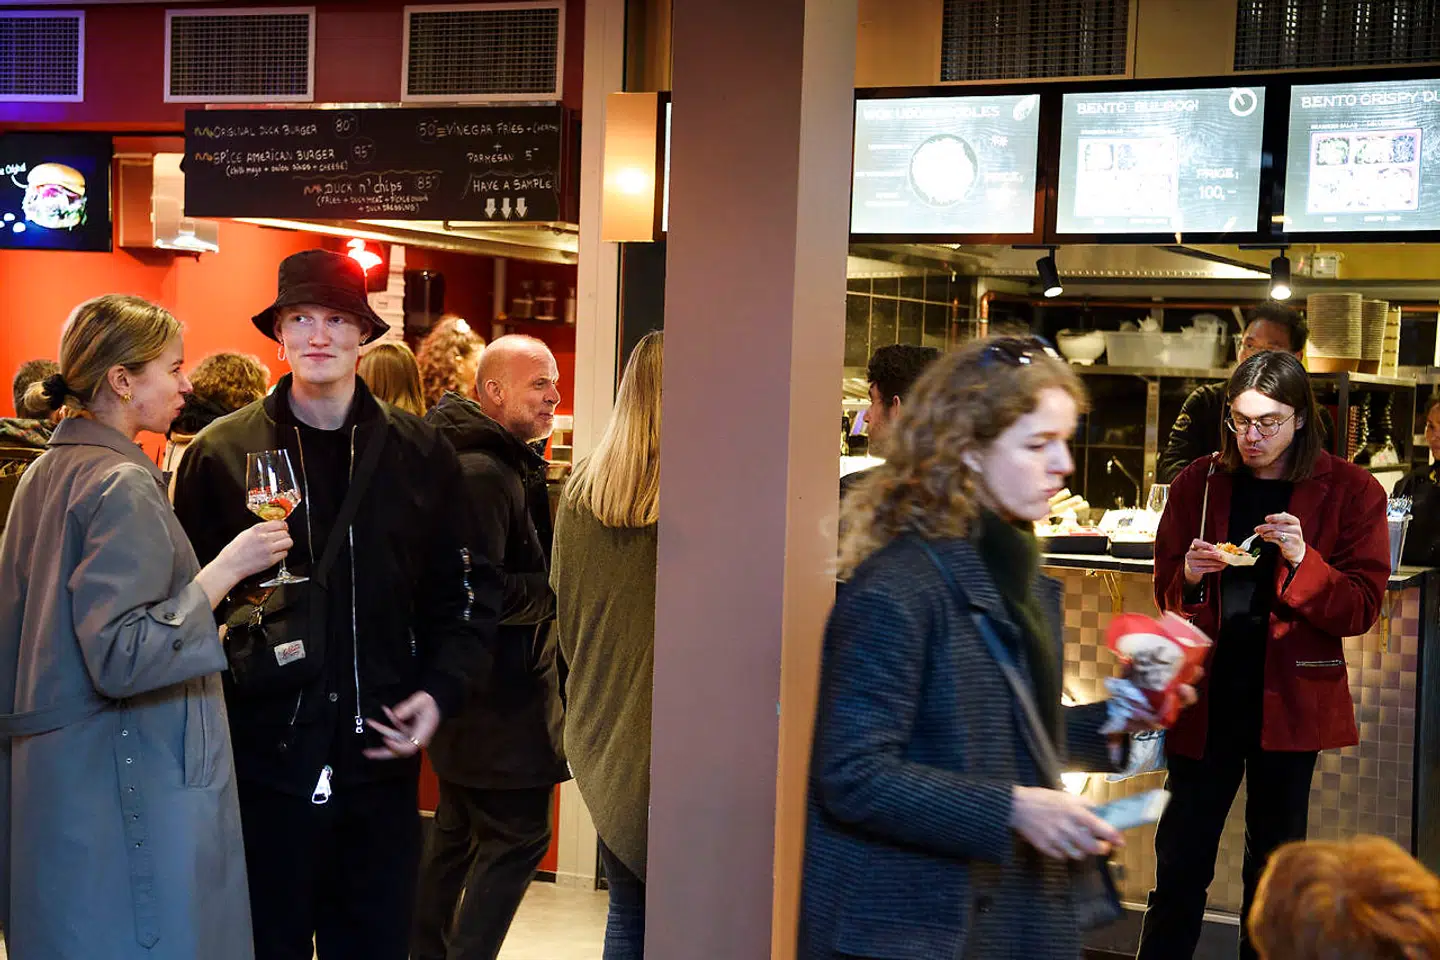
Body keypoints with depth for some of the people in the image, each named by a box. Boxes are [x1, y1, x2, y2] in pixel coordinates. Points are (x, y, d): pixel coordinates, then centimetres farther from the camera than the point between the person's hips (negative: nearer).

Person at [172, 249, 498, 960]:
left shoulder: (420, 453, 6)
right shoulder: (220, 453, 2)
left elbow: (468, 592, 9)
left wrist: (439, 690, -3)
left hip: (379, 760, 2)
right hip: (260, 759, -1)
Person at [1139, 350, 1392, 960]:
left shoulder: (1350, 492, -2)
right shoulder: (1198, 484, 5)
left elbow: (1361, 608, -5)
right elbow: (1165, 594, 10)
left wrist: (1302, 561, -21)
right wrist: (1190, 578, -13)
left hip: (1290, 698, -1)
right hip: (1204, 696, 1)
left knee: (1275, 860, 10)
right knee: (1180, 863, 2)